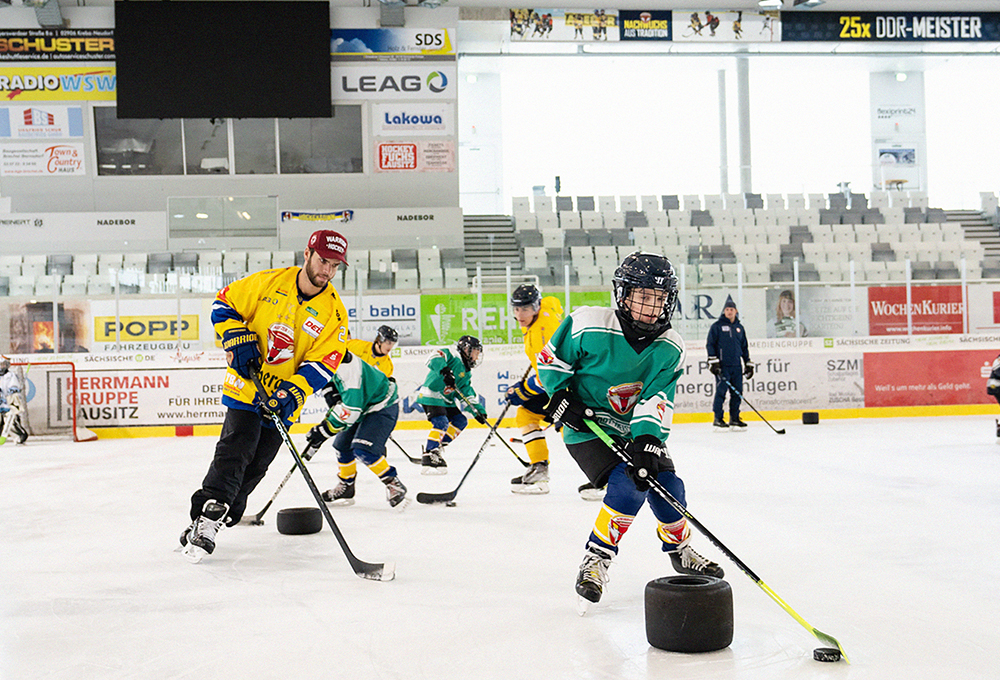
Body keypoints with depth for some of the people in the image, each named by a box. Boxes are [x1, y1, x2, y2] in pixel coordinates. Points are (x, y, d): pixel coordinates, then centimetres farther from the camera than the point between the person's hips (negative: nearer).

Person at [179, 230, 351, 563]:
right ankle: (205, 518, -17)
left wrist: (294, 391, -24)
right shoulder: (269, 282, -6)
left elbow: (323, 363, -9)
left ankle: (214, 520, 17)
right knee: (235, 450, -18)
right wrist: (238, 340, -11)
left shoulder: (334, 312, -6)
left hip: (281, 401, 2)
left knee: (255, 466, 5)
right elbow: (225, 304, 4)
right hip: (245, 385, -2)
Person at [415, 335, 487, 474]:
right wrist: (444, 370, -42)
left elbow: (467, 394, 15)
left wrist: (477, 411, 4)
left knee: (461, 421, 6)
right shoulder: (451, 356, -8)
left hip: (446, 400, 10)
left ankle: (437, 447, 7)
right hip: (431, 395, -10)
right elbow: (434, 359, -25)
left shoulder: (466, 373, 18)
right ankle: (428, 457, -23)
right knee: (441, 423, -24)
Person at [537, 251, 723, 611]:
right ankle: (596, 559, -9)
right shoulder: (589, 325, -20)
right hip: (586, 427, -5)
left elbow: (657, 400, -18)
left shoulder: (670, 348, -9)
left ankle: (680, 550, 26)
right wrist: (561, 395, -12)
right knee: (629, 485, -25)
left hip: (635, 430, 5)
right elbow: (551, 358, -4)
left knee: (668, 487, -3)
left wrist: (648, 440, -32)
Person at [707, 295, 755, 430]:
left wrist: (748, 363, 19)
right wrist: (713, 361, -10)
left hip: (736, 366, 5)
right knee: (721, 391, -8)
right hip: (722, 365, -5)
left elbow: (744, 347, 23)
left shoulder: (739, 327, 16)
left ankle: (734, 418, 12)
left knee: (737, 392, 3)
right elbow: (710, 344, -1)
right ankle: (718, 419, 0)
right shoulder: (717, 326, 2)